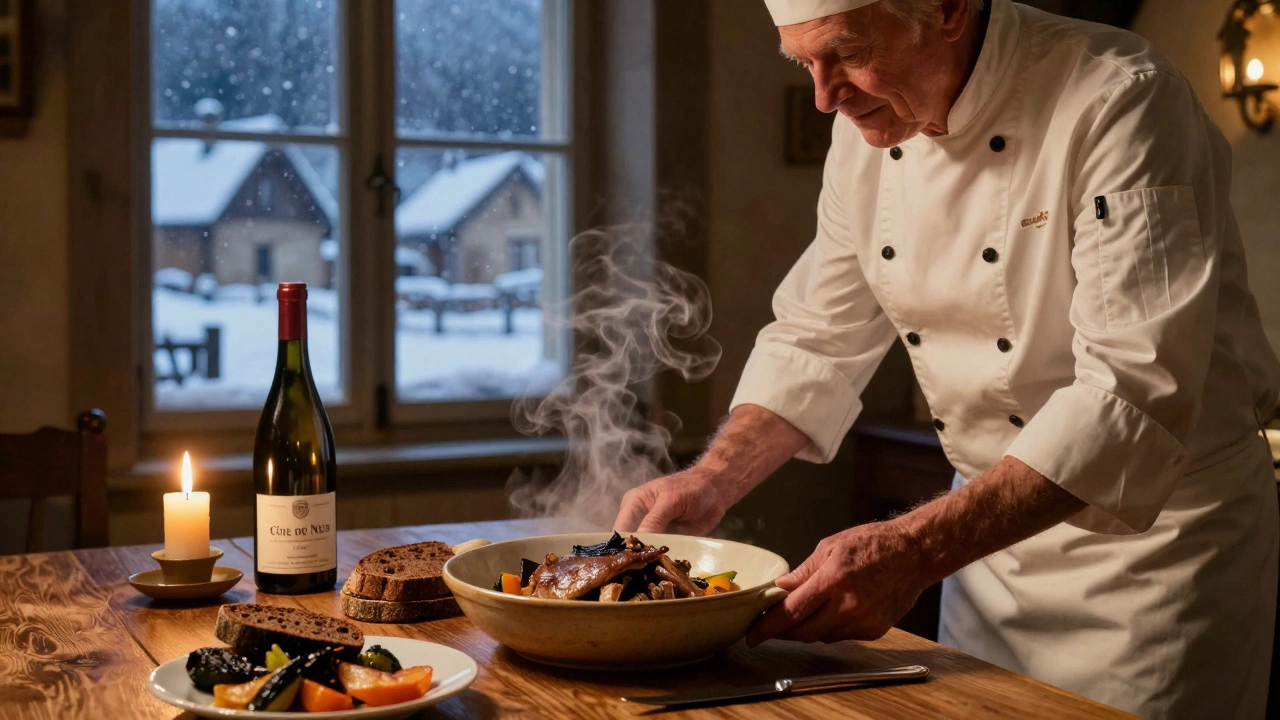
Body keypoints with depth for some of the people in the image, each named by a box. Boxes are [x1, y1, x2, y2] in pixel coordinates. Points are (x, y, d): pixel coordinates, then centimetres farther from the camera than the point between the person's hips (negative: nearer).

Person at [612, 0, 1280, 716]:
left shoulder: (1118, 100, -24)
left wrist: (916, 549, -38)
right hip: (990, 521, 6)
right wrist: (709, 484, -10)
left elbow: (1135, 394, -31)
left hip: (1158, 528, -6)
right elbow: (819, 340, 6)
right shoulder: (868, 128, -2)